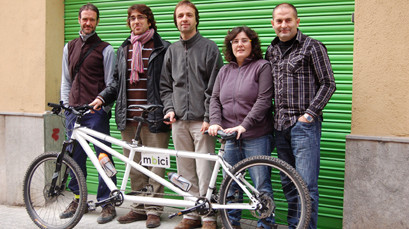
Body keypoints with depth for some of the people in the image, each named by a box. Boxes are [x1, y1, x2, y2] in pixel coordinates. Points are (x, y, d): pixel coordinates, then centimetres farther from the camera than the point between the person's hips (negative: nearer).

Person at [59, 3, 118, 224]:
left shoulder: (105, 50, 3)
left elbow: (112, 84, 0)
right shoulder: (69, 47, 17)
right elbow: (66, 80, 20)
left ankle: (107, 202, 5)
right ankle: (77, 199, 22)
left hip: (96, 110, -4)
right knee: (75, 156, 9)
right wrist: (65, 105, 9)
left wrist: (101, 99, -17)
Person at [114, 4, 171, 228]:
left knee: (155, 164, -1)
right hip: (128, 118, 5)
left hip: (154, 117, -5)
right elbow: (116, 81, 20)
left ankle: (153, 210, 10)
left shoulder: (163, 48, 2)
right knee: (134, 165, 10)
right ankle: (139, 208, 22)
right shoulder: (123, 49, 17)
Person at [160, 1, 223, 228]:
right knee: (185, 172, 9)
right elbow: (165, 85, 19)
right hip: (179, 121, 5)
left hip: (201, 121, -4)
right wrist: (169, 109, 3)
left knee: (204, 172, -5)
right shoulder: (172, 50, 15)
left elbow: (214, 87, -4)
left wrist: (208, 117, -11)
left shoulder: (210, 47, 1)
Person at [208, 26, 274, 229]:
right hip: (229, 137, 5)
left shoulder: (262, 67, -1)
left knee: (261, 185, 0)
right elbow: (215, 99, 12)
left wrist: (244, 125, -17)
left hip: (256, 138, -5)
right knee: (231, 184, 11)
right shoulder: (224, 71, 16)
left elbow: (264, 100, -10)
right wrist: (215, 122, -6)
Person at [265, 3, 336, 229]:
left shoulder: (312, 47, -2)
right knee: (288, 183, 13)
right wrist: (270, 116, 10)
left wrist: (310, 113, -12)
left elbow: (328, 84, -4)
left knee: (306, 184, -6)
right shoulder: (271, 51, 14)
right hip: (280, 126, 6)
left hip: (304, 125, -6)